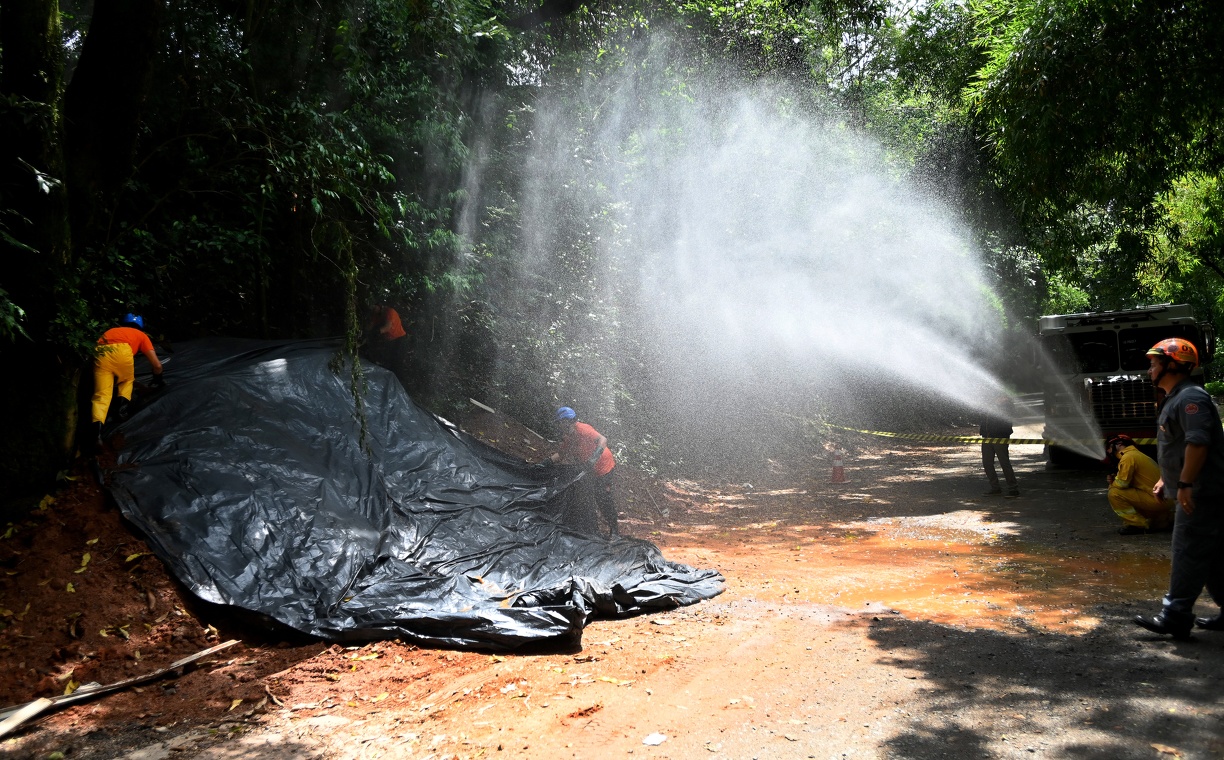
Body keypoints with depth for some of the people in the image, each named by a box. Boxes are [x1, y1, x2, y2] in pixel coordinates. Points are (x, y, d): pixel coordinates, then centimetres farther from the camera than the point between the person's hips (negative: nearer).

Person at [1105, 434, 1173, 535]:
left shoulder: (1128, 457, -11)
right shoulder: (1137, 454, 19)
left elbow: (1122, 483, -15)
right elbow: (1128, 482, 21)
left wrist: (1112, 483, 6)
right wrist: (1114, 480, 5)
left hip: (1158, 500, -10)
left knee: (1114, 493, -13)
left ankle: (1137, 524, -7)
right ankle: (1164, 521, 23)